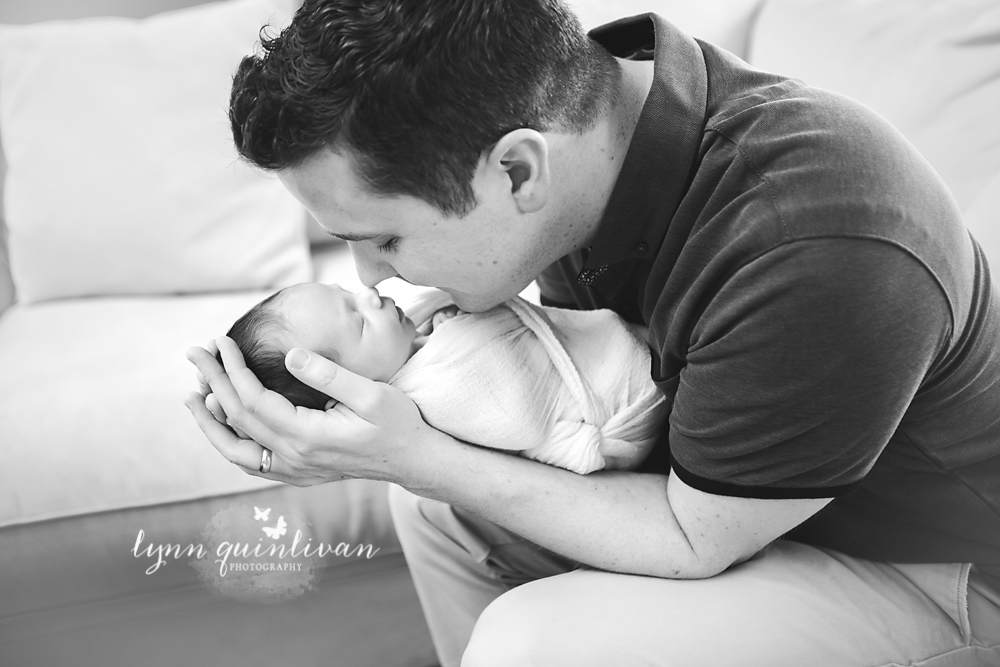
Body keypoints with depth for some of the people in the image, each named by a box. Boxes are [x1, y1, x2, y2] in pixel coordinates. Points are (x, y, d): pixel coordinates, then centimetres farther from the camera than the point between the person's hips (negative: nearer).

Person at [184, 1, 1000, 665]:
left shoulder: (816, 255, -38)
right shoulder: (581, 108, -14)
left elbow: (694, 541, -24)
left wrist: (413, 457, -27)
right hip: (724, 485, 7)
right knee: (431, 499, 4)